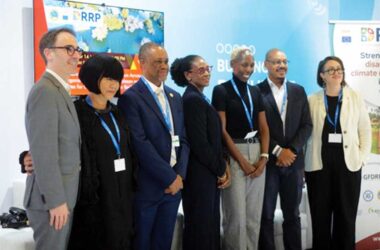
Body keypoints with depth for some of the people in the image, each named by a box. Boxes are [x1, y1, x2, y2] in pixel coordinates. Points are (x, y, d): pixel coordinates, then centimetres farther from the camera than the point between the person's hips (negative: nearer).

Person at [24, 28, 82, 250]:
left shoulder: (60, 90, 13)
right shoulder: (45, 91, -17)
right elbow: (44, 152, -22)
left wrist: (63, 197, 14)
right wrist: (56, 200, -20)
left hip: (63, 195, 9)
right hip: (53, 198, -9)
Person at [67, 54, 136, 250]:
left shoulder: (117, 113, 11)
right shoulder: (78, 112, -9)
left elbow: (129, 151, 12)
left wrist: (133, 186, 7)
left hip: (123, 194, 6)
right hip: (96, 196, -6)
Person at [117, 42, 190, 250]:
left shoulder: (175, 97, 13)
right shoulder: (130, 98, -9)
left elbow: (183, 139, 11)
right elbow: (140, 144, -17)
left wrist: (179, 175, -3)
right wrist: (169, 178, -14)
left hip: (174, 183, 6)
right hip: (147, 186, -6)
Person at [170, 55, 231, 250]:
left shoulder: (199, 98, 13)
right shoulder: (192, 99, -16)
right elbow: (199, 143, -20)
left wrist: (222, 168, 3)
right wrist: (221, 171, -9)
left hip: (210, 174, 9)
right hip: (200, 176, -9)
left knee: (211, 225, 14)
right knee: (200, 227, 1)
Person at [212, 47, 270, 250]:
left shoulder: (255, 92, 14)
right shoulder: (221, 90, -2)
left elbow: (264, 128, 12)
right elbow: (221, 130, -8)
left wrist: (264, 157, -3)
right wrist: (241, 160, -12)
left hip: (257, 154, 5)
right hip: (233, 155, -5)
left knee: (254, 215, 8)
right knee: (236, 214, -4)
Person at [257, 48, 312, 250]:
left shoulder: (298, 91, 10)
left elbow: (307, 125, 5)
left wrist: (292, 150, -8)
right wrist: (277, 151, -13)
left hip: (293, 160, 4)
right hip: (268, 161, -3)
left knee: (292, 214, 11)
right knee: (266, 214, 5)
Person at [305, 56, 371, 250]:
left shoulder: (355, 98, 6)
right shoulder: (312, 100, 4)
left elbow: (365, 130, 7)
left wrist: (362, 157, -1)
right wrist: (301, 159, -6)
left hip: (348, 163, 0)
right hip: (319, 163, 0)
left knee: (346, 215, 6)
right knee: (320, 214, 5)